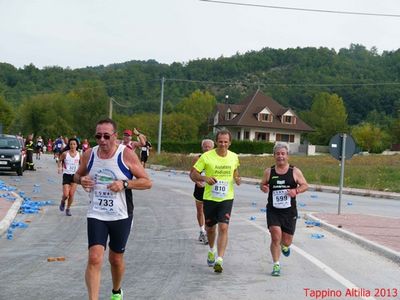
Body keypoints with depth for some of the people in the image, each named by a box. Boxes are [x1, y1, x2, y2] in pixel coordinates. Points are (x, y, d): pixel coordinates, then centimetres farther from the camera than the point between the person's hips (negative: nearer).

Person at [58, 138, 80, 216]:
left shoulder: (79, 155, -1)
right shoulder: (65, 154, -7)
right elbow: (60, 161, 9)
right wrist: (60, 167, -9)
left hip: (75, 175, 2)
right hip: (66, 175, -2)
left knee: (71, 194, -1)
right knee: (66, 194, -10)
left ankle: (68, 209, 20)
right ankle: (63, 202, 26)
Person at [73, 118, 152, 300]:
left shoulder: (126, 155, -12)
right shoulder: (89, 155, -2)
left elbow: (147, 182, -9)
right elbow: (77, 175, 16)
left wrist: (124, 184, -24)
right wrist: (81, 180, -8)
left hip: (121, 216, -1)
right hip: (96, 215, 1)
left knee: (116, 259, 15)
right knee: (94, 259, -15)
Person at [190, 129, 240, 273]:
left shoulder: (234, 157, 0)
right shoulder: (207, 156, -9)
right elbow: (193, 174, -5)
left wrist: (237, 178, -2)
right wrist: (205, 178, -25)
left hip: (227, 198, 0)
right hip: (209, 198, 0)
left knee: (223, 228, -16)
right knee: (210, 228, 15)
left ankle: (219, 260, -15)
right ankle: (212, 250, 45)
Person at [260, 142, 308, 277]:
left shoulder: (295, 171, 0)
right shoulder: (269, 172, 3)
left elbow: (305, 185, 4)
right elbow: (263, 184, 15)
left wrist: (296, 191, -16)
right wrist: (263, 187, -9)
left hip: (289, 211, 0)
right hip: (273, 211, 0)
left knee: (287, 241, 7)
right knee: (275, 237, -13)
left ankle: (285, 246, 46)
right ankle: (276, 265, 1)